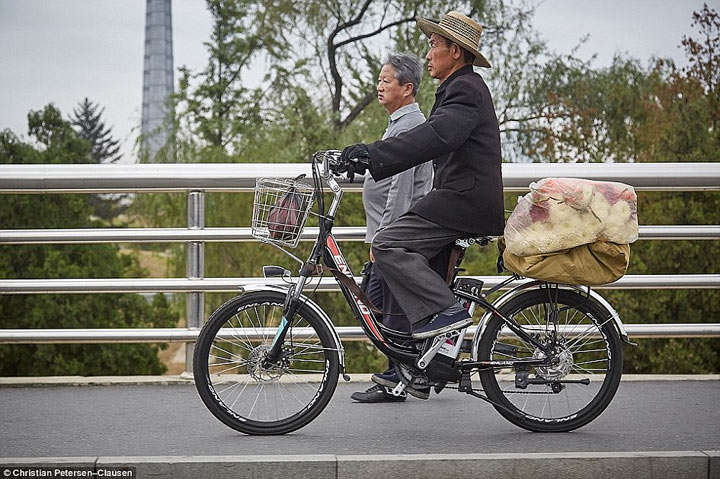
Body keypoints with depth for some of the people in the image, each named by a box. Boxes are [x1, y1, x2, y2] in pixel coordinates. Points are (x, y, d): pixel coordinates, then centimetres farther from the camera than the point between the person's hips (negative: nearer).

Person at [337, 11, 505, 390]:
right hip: (458, 198, 11)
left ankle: (444, 310, -18)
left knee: (387, 245, -18)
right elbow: (433, 140, 24)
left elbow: (437, 135, -28)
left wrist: (373, 153, -34)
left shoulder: (465, 89, -10)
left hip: (464, 199, -11)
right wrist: (369, 160, 15)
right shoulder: (459, 88, 24)